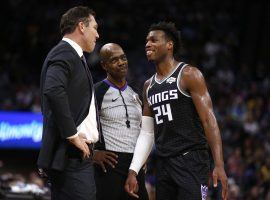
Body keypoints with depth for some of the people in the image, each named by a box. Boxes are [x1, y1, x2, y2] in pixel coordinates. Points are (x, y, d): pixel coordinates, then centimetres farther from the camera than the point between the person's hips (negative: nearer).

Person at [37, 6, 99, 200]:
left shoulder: (73, 55, 22)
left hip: (77, 154, 10)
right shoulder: (64, 53, -8)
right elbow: (54, 91, -25)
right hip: (71, 155, -10)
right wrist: (72, 135, -21)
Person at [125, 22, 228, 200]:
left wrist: (219, 165, -20)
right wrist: (133, 171, 8)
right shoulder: (149, 86, 16)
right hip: (164, 164, 7)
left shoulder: (189, 75, -5)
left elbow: (209, 120, -11)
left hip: (191, 160, -7)